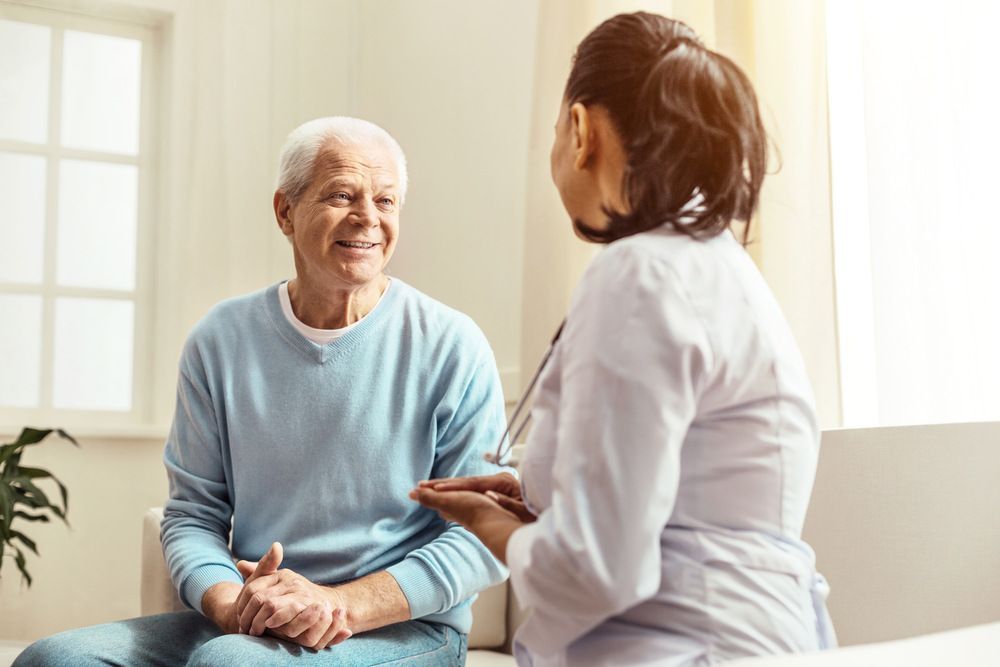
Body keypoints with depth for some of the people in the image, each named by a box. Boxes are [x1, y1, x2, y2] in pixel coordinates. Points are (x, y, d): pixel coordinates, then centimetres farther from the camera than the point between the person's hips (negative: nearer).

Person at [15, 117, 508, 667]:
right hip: (245, 623, 5)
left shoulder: (450, 346, -5)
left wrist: (340, 602, -19)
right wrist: (230, 605, -14)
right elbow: (192, 513, 7)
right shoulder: (220, 340, 6)